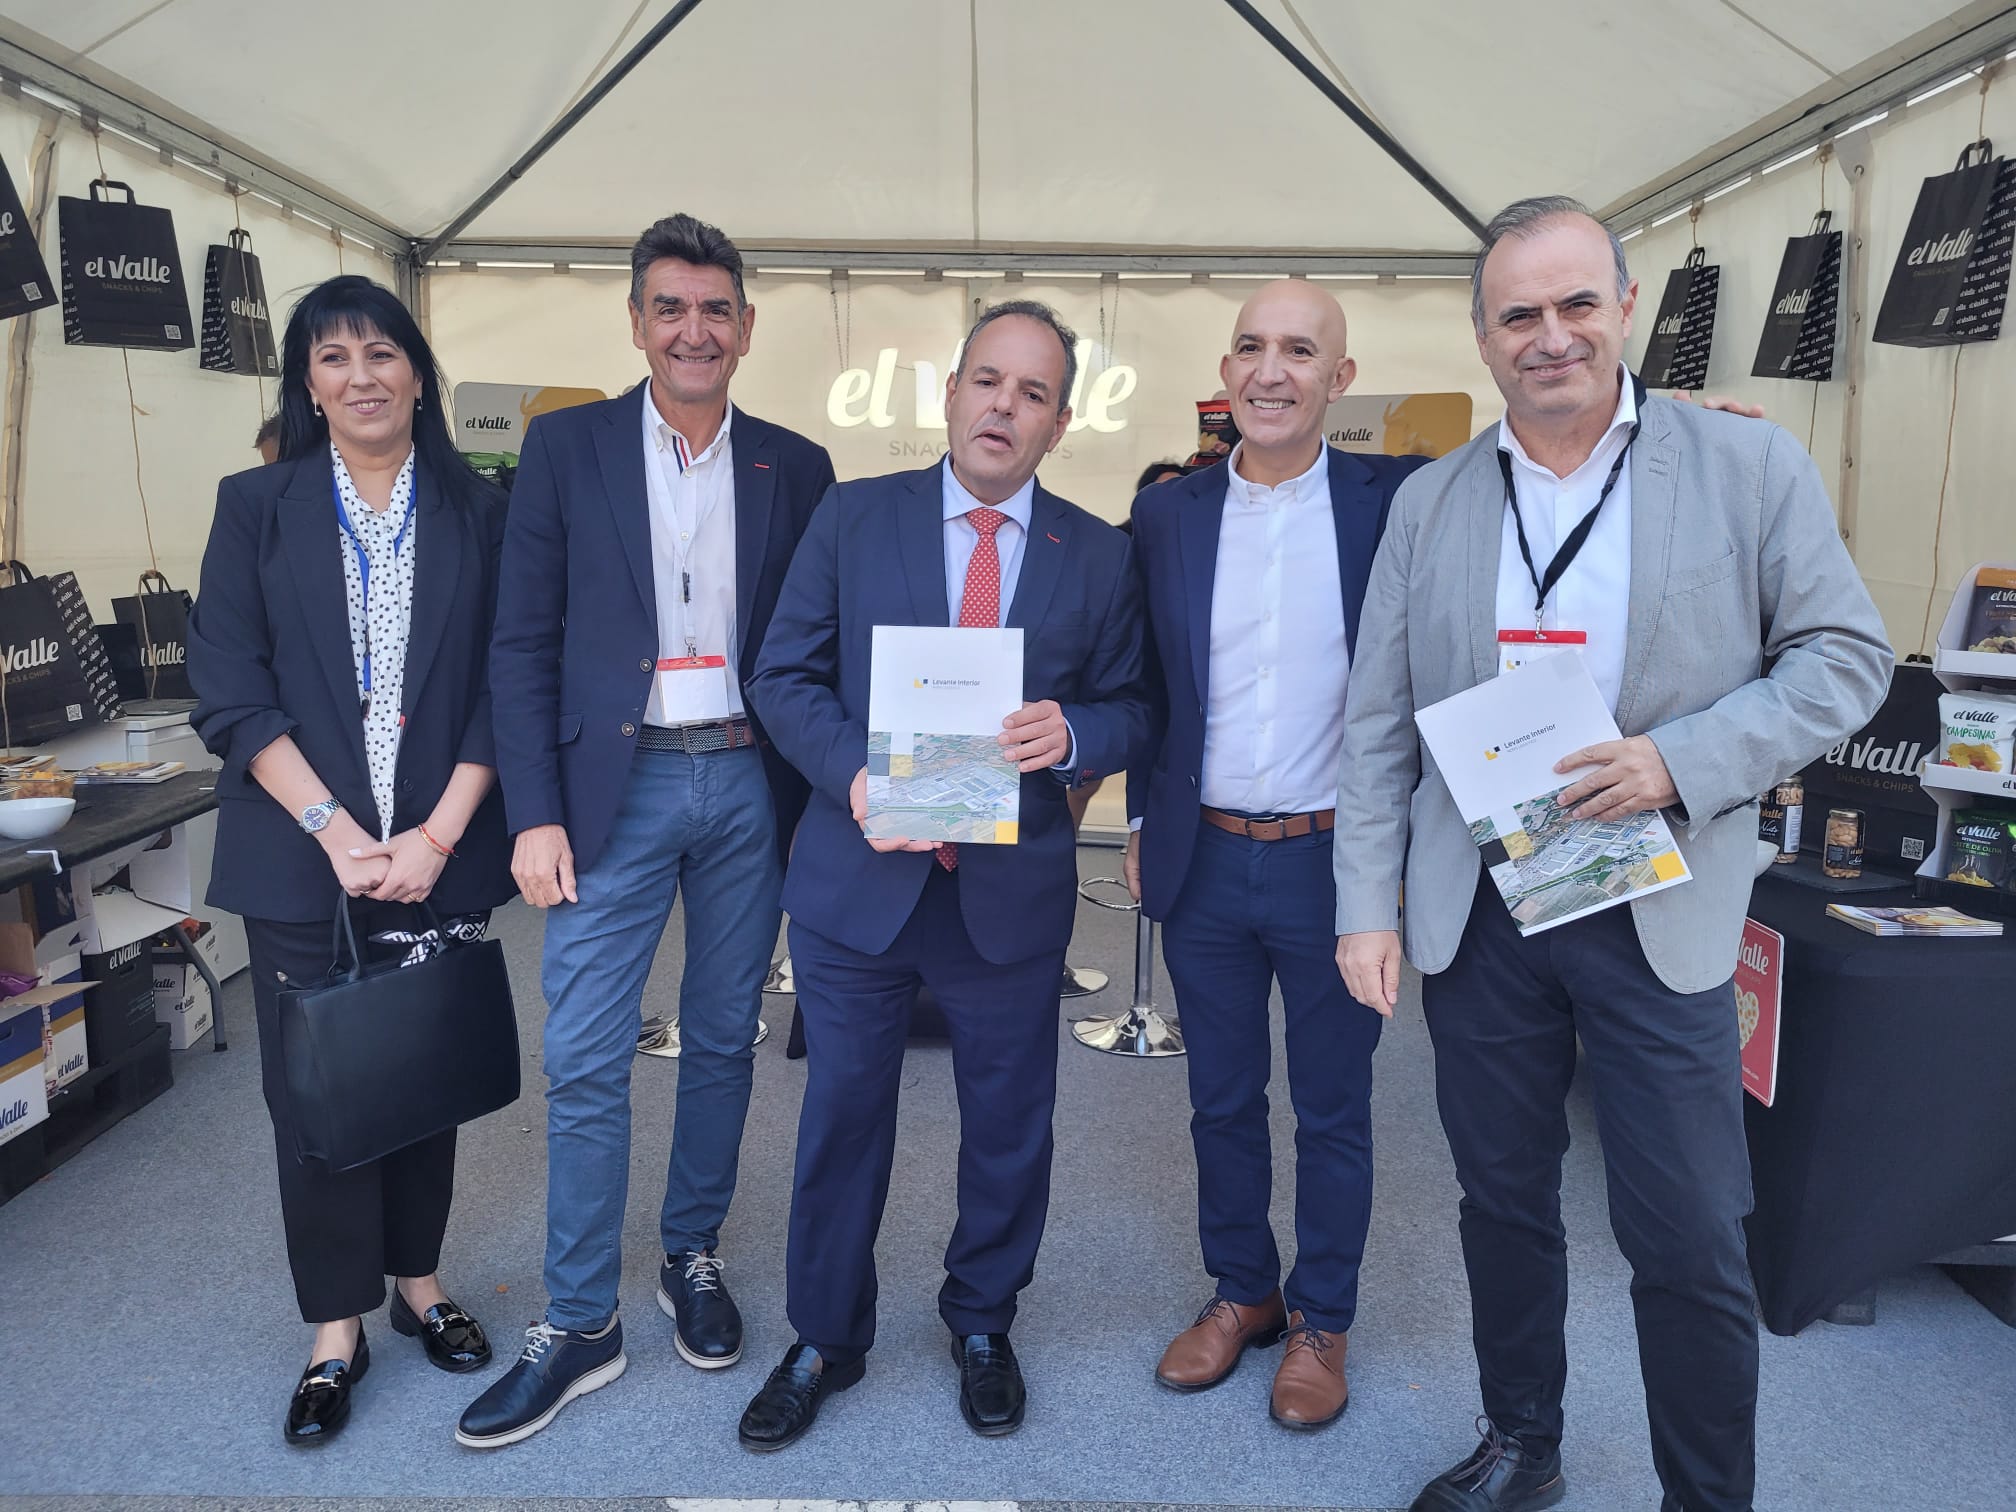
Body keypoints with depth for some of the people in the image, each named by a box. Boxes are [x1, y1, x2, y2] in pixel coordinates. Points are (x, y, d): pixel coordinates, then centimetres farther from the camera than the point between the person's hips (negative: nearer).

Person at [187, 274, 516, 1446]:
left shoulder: (479, 512, 4)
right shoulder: (256, 508, 4)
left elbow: (501, 687, 0)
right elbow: (232, 692, -3)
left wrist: (438, 835, -11)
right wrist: (338, 833, -13)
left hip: (440, 851, 1)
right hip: (302, 853, 0)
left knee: (428, 1073, 10)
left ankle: (419, 1281, 31)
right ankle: (337, 1332, 21)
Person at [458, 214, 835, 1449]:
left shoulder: (796, 467, 6)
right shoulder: (567, 447, 1)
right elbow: (525, 641, -1)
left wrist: (817, 798, 1)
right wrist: (536, 813, -7)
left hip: (749, 785, 2)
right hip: (616, 788, -1)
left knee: (724, 1041, 13)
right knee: (585, 1062, 1)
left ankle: (695, 1258, 33)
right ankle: (582, 1326, 16)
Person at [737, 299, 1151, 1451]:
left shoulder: (1099, 556, 2)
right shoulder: (854, 517, 0)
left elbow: (1132, 710, 3)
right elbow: (786, 675, -1)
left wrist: (1073, 734, -20)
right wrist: (852, 773, -18)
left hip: (1014, 892, 1)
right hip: (859, 875, 0)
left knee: (1010, 1126, 16)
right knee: (842, 1119, 13)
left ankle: (983, 1325, 41)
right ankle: (827, 1343, 35)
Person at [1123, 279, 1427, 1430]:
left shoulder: (1397, 501, -6)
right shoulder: (1167, 513, 2)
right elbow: (1147, 684, 9)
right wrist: (1142, 824, 9)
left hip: (1335, 861, -2)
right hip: (1204, 862, 3)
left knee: (1333, 1108, 13)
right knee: (1222, 1099, 16)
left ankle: (1321, 1318, 33)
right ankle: (1242, 1291, 37)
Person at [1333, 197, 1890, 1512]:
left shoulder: (1752, 467, -1)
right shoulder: (1430, 503, 4)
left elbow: (1844, 656, -2)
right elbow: (1378, 722, 4)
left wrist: (1682, 759, -18)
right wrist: (1367, 904, -1)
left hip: (1659, 912, -2)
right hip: (1474, 912, 3)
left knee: (1691, 1241, 5)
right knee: (1505, 1201, 16)